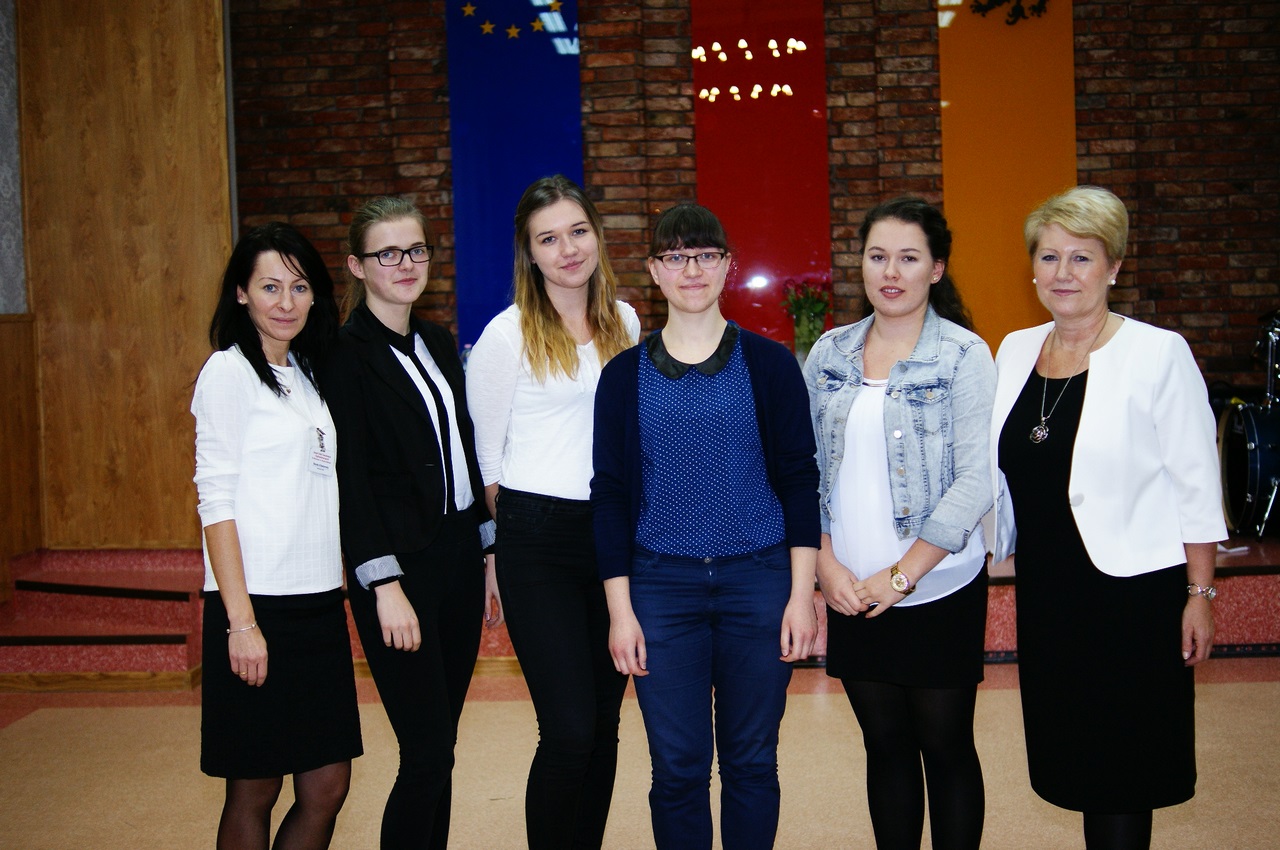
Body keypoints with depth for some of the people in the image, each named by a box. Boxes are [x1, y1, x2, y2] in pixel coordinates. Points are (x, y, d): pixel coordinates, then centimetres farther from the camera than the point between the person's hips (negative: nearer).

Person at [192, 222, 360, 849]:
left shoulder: (304, 374, 14)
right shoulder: (229, 370, -6)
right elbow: (216, 499, -11)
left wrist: (337, 595, 11)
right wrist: (241, 621, -17)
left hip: (318, 603, 7)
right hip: (259, 607, -7)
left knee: (328, 787, 9)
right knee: (253, 793, 5)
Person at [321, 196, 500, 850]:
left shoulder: (439, 343, 12)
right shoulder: (346, 353, -9)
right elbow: (352, 478, -14)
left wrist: (489, 553, 14)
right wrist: (386, 586, -18)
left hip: (458, 556, 7)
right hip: (400, 567, -7)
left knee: (440, 746, 12)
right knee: (426, 752, -4)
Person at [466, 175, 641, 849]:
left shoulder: (624, 323, 9)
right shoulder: (508, 334, -7)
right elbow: (488, 455, 0)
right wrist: (521, 523, 6)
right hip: (538, 541, -5)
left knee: (604, 722, 11)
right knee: (569, 731, -7)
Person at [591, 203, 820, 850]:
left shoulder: (769, 364, 2)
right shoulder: (625, 375, 3)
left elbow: (799, 480, 2)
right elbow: (610, 494, 4)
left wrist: (802, 593, -4)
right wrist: (620, 608, 0)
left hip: (760, 581, 0)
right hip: (661, 585, 1)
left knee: (751, 761, 10)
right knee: (677, 767, 6)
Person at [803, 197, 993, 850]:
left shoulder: (964, 355, -6)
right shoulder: (828, 354, 6)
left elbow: (975, 481, -11)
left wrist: (901, 575, -14)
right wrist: (826, 564, -4)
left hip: (939, 591, -3)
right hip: (851, 593, 4)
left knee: (946, 747, 8)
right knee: (885, 745, 14)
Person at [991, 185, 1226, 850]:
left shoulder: (1159, 353, -9)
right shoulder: (1014, 351, 6)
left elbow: (1197, 484, -8)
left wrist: (1200, 594, -9)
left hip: (1133, 590, -5)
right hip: (1045, 589, 5)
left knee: (1121, 772, 5)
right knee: (1073, 755, 14)